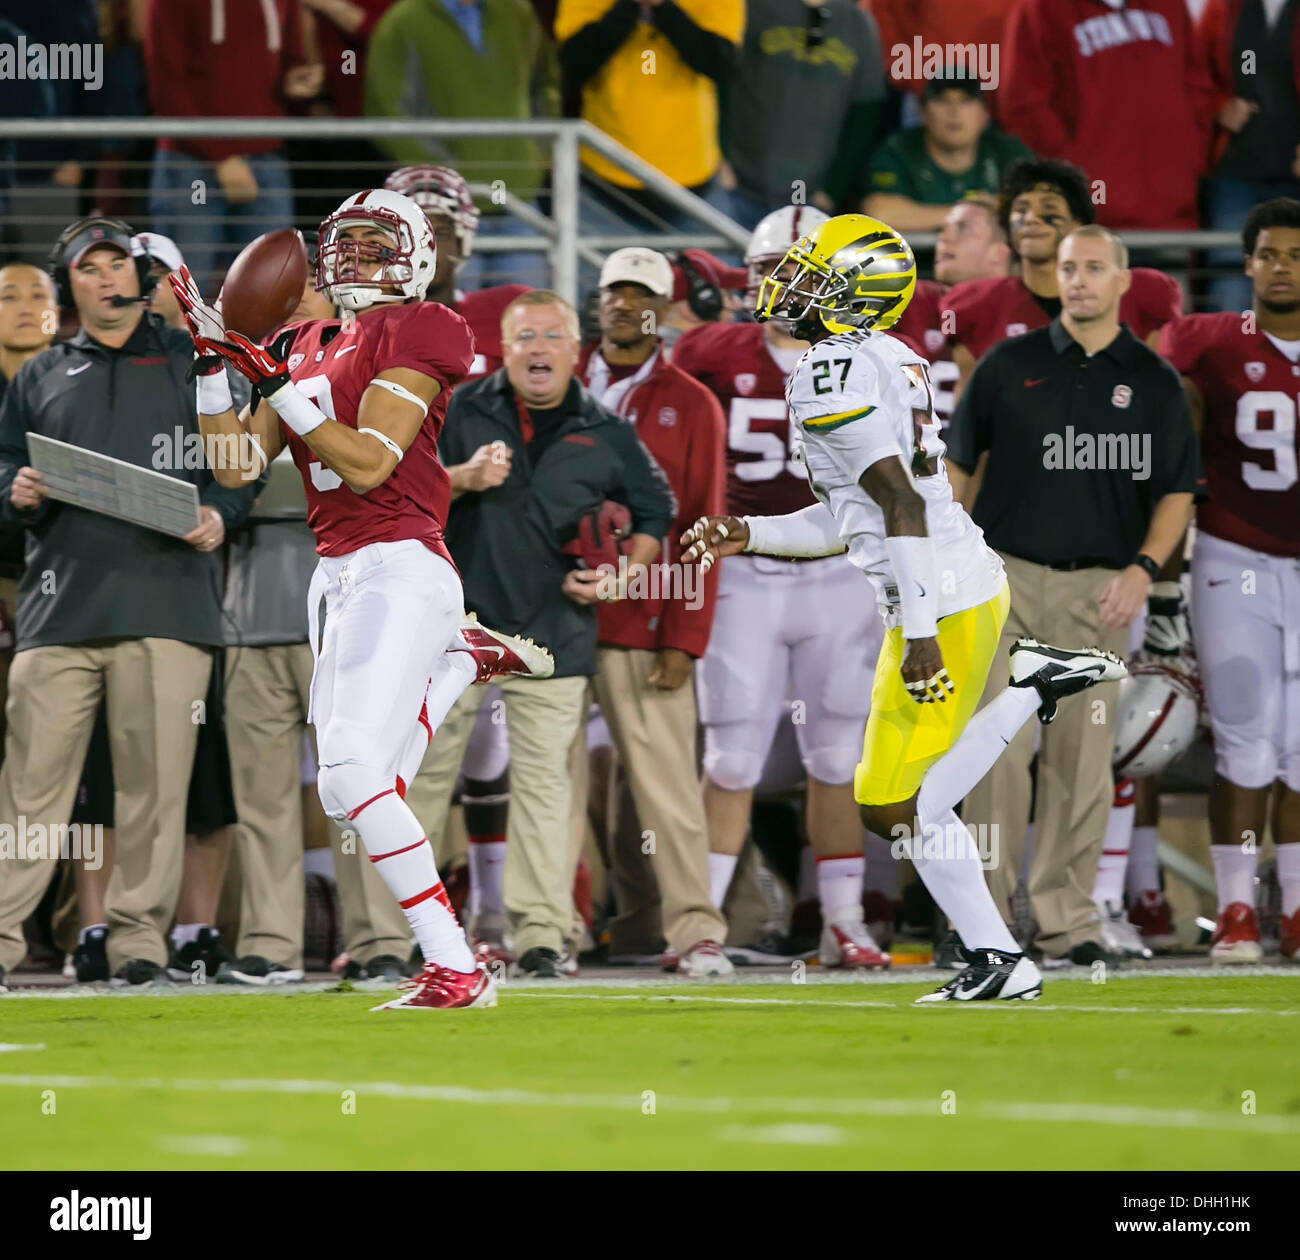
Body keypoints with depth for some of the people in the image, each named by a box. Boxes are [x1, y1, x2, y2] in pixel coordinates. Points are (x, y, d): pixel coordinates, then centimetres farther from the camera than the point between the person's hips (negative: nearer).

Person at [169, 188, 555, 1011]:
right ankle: (462, 658, 34)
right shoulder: (307, 348, 17)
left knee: (354, 772, -19)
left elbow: (368, 463, -15)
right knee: (352, 795, 10)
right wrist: (212, 361, 6)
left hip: (400, 565, -8)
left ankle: (454, 967, -14)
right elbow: (237, 466, 14)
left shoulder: (413, 333, -6)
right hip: (338, 571, 8)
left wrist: (274, 380, -16)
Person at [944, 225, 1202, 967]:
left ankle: (1068, 919, 6)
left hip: (1101, 589, 1)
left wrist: (1144, 568, -7)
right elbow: (959, 463, 11)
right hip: (1007, 575, -1)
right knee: (999, 749, -7)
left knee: (1084, 757, 1)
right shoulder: (1010, 366, 6)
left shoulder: (1152, 380, 7)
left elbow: (1177, 491, 8)